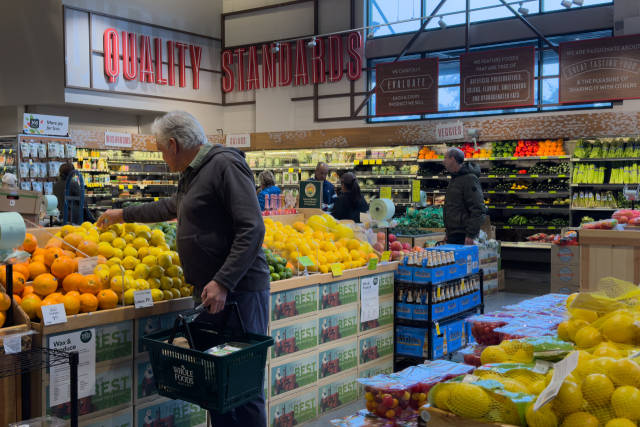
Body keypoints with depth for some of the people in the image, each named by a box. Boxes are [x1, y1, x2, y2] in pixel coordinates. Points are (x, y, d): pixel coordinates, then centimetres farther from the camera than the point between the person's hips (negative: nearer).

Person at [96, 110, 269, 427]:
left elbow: (252, 229, -19)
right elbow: (170, 207, 41)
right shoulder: (191, 176, 20)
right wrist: (123, 215, 49)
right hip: (208, 291, 9)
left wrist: (223, 282, -23)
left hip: (238, 291, -9)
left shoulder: (225, 165, -11)